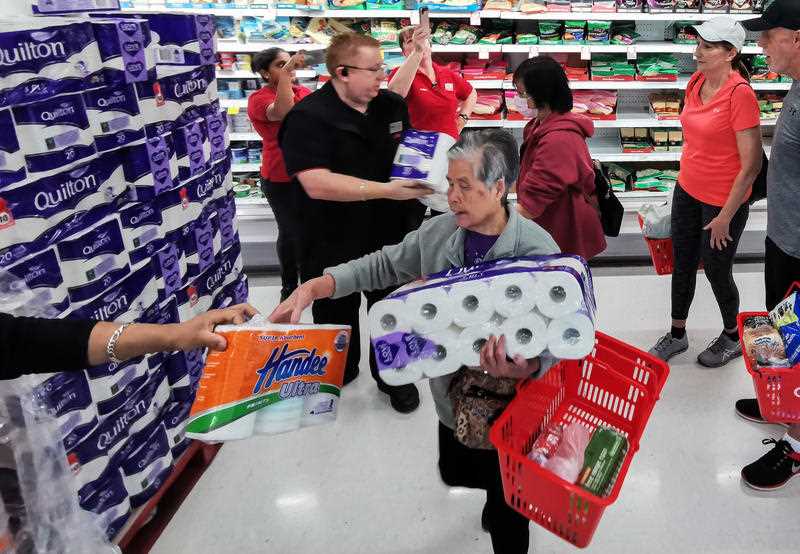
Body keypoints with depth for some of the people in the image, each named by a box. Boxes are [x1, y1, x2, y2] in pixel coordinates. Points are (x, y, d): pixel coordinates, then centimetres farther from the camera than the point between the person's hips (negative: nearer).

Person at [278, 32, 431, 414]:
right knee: (336, 315, 18)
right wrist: (386, 190, -32)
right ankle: (337, 375, 44)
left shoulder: (392, 106, 1)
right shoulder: (309, 117, -18)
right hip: (334, 243, -4)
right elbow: (317, 183, -29)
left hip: (389, 234, 4)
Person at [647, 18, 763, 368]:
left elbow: (752, 164, -20)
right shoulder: (696, 83, -1)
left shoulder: (740, 94, -22)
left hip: (722, 201, -6)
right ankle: (677, 335, 36)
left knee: (716, 272, 11)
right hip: (687, 192, 7)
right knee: (682, 266, 17)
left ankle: (732, 337, 38)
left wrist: (725, 216, -16)